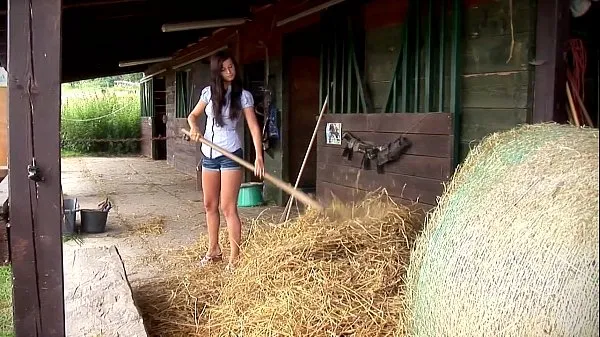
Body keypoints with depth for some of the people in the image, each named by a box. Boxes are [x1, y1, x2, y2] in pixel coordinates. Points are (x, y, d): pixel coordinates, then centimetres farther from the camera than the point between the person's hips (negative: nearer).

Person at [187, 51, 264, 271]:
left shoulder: (243, 95, -7)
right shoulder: (208, 92, 5)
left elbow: (254, 127, -12)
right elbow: (193, 115, 18)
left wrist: (259, 156, -24)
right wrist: (194, 128, -6)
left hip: (231, 154, -5)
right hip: (208, 154, 5)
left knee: (228, 207, -8)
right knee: (210, 205, 14)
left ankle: (235, 257, -1)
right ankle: (214, 250, 29)